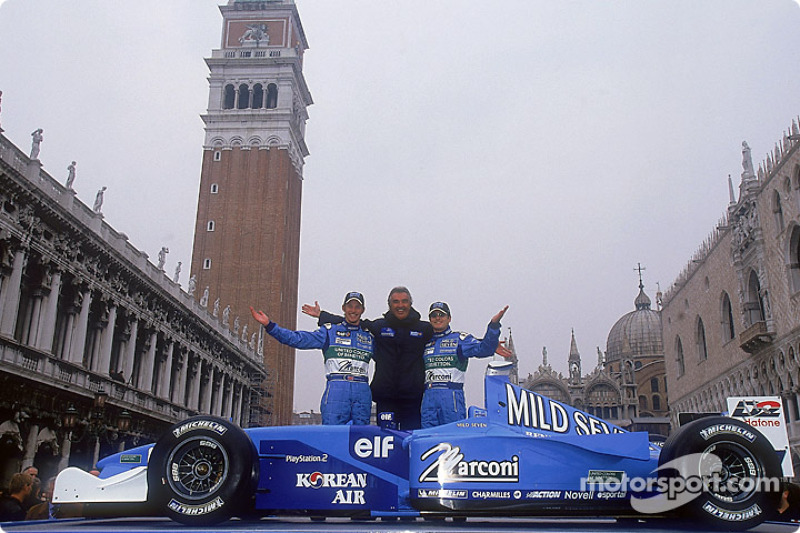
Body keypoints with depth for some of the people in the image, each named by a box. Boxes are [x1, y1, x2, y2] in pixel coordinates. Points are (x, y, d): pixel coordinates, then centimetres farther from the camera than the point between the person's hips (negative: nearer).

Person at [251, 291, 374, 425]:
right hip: (336, 389, -2)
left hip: (362, 391, 3)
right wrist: (269, 325, -6)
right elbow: (298, 339, 2)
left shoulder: (369, 336, 20)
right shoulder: (330, 331, 11)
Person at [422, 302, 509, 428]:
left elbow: (483, 349, -9)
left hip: (452, 395, -3)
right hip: (428, 397, 4)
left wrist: (494, 325, -22)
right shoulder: (426, 342, 19)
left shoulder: (459, 338, 7)